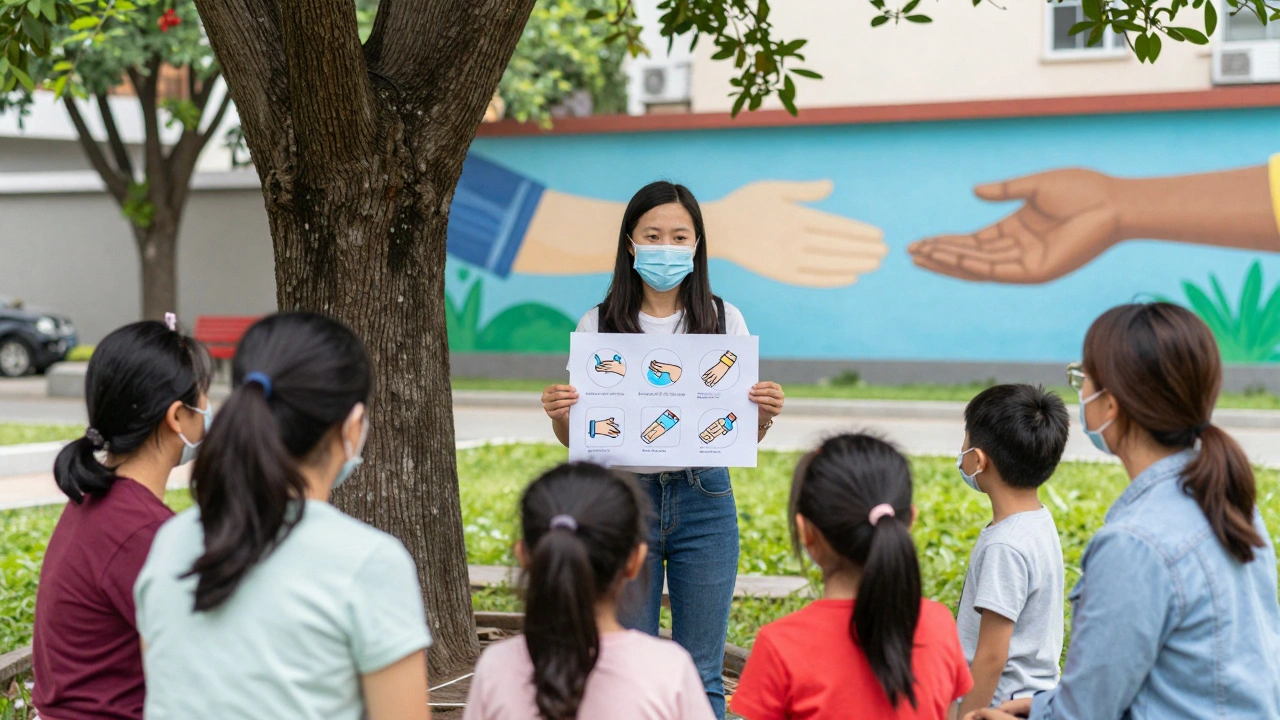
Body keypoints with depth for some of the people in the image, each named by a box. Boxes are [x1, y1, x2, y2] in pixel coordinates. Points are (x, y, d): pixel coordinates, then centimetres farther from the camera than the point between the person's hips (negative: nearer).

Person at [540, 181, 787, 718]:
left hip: (703, 499, 0)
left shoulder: (723, 321, 4)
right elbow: (576, 439, 7)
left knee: (701, 673, 5)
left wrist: (764, 416, -14)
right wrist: (559, 415, -14)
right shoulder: (599, 325, 2)